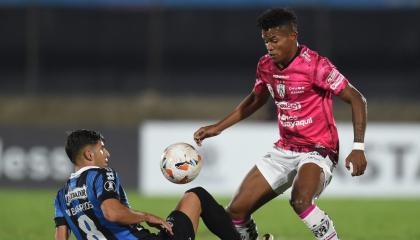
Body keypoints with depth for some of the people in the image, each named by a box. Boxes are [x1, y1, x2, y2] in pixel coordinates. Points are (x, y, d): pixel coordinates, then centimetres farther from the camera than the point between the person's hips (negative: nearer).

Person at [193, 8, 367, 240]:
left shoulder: (315, 65, -18)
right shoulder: (266, 66, 3)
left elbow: (357, 99, -15)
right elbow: (255, 99, 24)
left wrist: (358, 148, -24)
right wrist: (218, 127, 21)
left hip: (317, 150, -7)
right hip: (284, 149, 7)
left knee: (300, 201, -37)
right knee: (235, 212, 0)